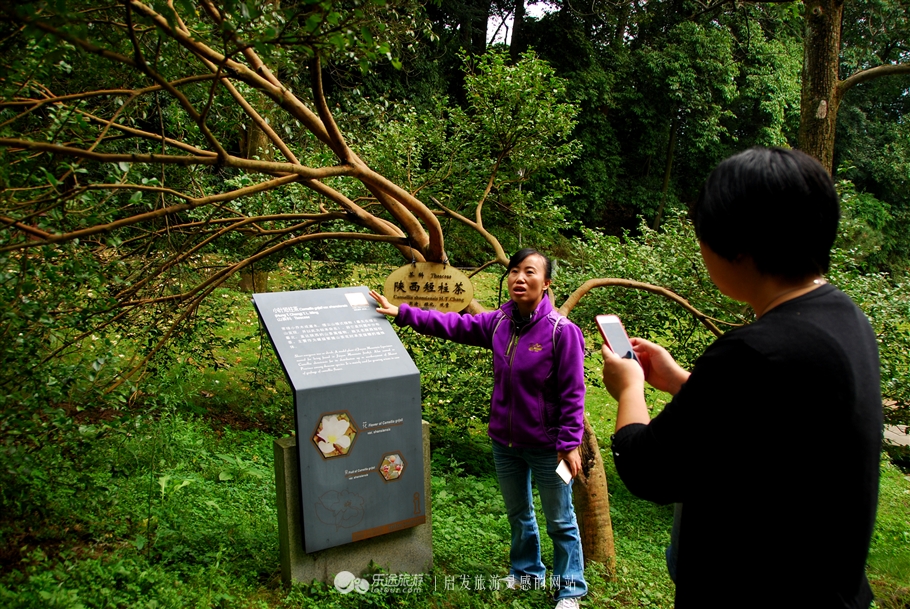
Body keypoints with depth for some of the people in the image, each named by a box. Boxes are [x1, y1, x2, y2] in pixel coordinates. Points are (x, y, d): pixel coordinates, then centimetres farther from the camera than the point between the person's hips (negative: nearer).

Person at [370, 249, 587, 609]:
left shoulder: (562, 331, -19)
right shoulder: (499, 322, -2)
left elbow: (572, 393, -17)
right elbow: (454, 324, 5)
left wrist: (570, 444, -17)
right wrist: (401, 313, 2)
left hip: (546, 447, -6)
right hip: (504, 441, 6)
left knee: (560, 521, 12)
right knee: (517, 514, 24)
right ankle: (526, 572, 46)